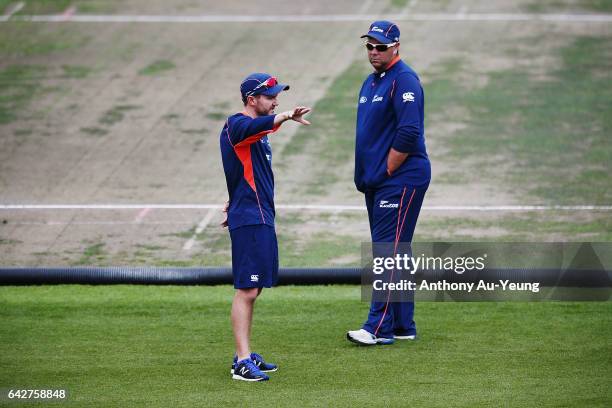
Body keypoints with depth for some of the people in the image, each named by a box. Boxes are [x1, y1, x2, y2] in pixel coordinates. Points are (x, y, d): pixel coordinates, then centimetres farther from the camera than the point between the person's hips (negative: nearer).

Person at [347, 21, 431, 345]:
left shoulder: (403, 80, -11)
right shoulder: (370, 82, 18)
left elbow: (408, 134, -20)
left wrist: (386, 172, -15)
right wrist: (366, 176, 15)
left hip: (401, 181, -10)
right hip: (375, 184, 10)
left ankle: (379, 328, -16)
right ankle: (403, 326, 17)